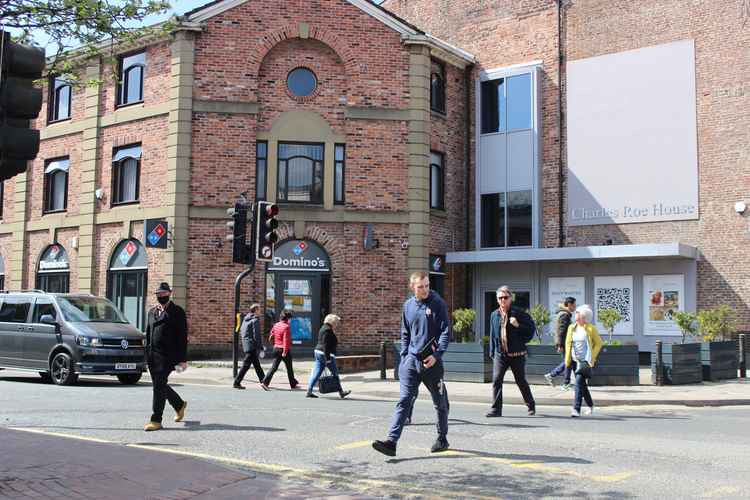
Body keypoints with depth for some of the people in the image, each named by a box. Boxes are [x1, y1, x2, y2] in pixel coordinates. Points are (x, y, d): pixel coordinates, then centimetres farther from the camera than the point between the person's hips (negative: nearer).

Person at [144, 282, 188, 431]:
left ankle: (156, 420, -3)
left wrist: (182, 359, -10)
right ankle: (179, 405, 37)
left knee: (159, 386, -10)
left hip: (167, 355, -7)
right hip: (152, 355, 7)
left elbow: (182, 337, -6)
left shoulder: (177, 312, -2)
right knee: (159, 385, 13)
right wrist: (147, 353, 14)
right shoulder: (152, 311, 17)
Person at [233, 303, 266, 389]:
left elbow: (241, 330, 18)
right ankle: (237, 383, -5)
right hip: (252, 346, -9)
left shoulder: (245, 319, 13)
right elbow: (256, 335, -18)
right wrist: (260, 347, -14)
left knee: (257, 364, 17)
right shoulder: (255, 320, -13)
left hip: (246, 344, 9)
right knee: (246, 365, -6)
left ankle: (263, 380, 26)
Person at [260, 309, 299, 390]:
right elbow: (286, 340, -21)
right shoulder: (286, 326, -15)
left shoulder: (276, 325, 7)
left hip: (276, 348, 6)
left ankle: (265, 382, -11)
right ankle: (293, 384, 23)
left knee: (274, 367, 3)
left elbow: (271, 338, 12)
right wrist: (285, 352, -23)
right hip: (284, 350, -6)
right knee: (289, 368, 10)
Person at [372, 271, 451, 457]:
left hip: (432, 360, -3)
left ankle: (442, 439, 29)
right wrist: (404, 356, 8)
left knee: (440, 403, 11)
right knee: (404, 401, -7)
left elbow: (446, 331, -8)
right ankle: (391, 442, -14)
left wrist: (437, 354, -18)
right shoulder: (408, 305, 8)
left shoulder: (438, 303, -5)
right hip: (411, 360, 3)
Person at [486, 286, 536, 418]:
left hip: (517, 354, -3)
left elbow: (532, 327, -3)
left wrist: (518, 325, -19)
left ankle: (531, 405, 32)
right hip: (500, 354, 3)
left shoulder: (518, 313, -5)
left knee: (521, 381, 11)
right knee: (496, 380, -10)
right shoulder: (494, 315, 7)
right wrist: (492, 352, 12)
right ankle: (496, 409, -6)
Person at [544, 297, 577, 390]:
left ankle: (550, 375, 17)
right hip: (564, 343, -10)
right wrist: (560, 345, -22)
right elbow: (561, 331, -20)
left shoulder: (565, 314, 17)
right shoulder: (565, 315, -16)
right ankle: (566, 384, 3)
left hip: (564, 342, 10)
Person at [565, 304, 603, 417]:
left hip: (585, 361, -6)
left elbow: (598, 343, 1)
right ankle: (590, 406, 36)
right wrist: (567, 359, 7)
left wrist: (592, 357, -6)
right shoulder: (572, 327, 7)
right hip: (575, 360, 6)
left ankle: (576, 409, -22)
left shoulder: (591, 329, -6)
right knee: (582, 384, 15)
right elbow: (568, 343, 13)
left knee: (579, 382, -20)